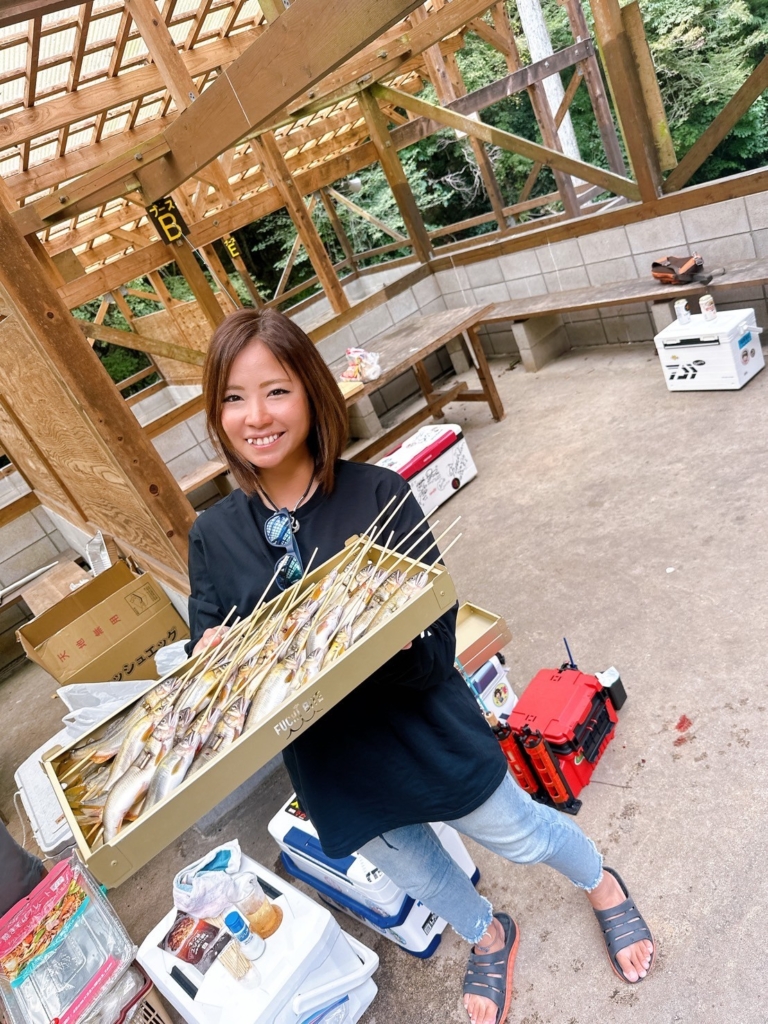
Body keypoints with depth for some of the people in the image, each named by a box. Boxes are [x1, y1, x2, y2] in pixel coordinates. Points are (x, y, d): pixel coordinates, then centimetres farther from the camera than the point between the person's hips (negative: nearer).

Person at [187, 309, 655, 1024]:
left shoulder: (378, 496, -22)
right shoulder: (213, 535, -10)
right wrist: (214, 656, -25)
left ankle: (603, 887, 59)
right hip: (329, 761, 4)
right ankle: (488, 938, 63)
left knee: (519, 836, 22)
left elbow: (436, 648, -20)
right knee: (418, 876, 27)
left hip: (422, 728, -3)